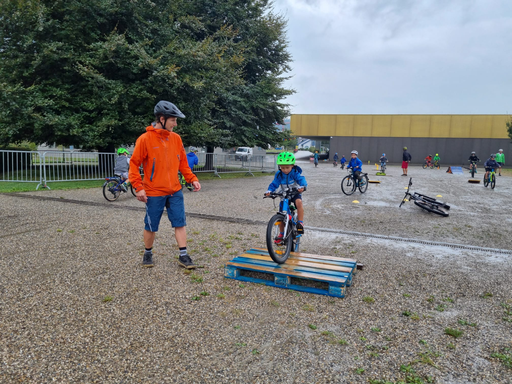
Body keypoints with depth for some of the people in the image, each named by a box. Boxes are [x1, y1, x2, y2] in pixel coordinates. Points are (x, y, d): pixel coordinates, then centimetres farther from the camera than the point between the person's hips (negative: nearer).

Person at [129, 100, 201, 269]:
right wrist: (139, 187, -16)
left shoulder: (176, 138, 3)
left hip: (175, 191, 4)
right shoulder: (145, 139, -11)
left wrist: (192, 179, 0)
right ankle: (148, 254, 31)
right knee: (151, 227, 9)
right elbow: (134, 164, -8)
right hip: (154, 193, -4)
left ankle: (183, 256, 13)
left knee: (180, 223, 4)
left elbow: (183, 163, 10)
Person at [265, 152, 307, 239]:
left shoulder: (295, 173, -17)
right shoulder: (279, 175, -9)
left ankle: (300, 223, -29)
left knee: (299, 202, -37)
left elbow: (301, 179, -30)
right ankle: (281, 233, 16)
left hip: (295, 194, -3)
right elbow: (274, 184, -12)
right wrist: (269, 190, -32)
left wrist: (302, 186, -53)